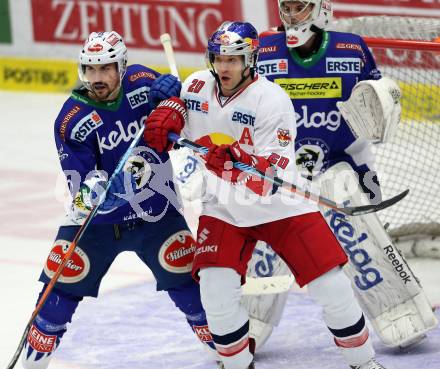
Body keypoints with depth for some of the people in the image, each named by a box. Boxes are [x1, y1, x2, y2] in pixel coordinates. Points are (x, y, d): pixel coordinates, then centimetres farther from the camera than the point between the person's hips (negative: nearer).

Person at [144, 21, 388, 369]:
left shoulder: (271, 99, -19)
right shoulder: (196, 87, -4)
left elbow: (272, 172, -23)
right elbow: (175, 124, 18)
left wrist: (237, 162, -39)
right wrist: (161, 124, -4)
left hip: (280, 205, -3)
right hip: (222, 207, 3)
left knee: (330, 284, -6)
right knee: (216, 287, -14)